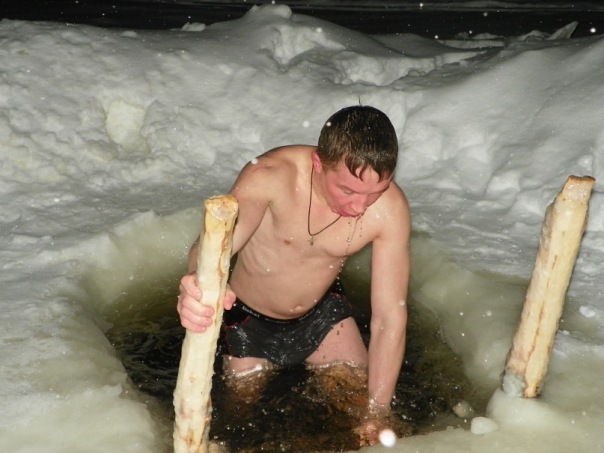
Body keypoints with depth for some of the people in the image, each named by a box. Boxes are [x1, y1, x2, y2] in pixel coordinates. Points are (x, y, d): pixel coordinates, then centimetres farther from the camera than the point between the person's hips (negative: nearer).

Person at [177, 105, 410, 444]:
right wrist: (199, 282, -75)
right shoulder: (271, 175, -35)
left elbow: (390, 317, -25)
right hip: (250, 319, -2)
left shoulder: (391, 208, -29)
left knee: (361, 397, 5)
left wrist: (378, 414, -25)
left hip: (322, 311, 2)